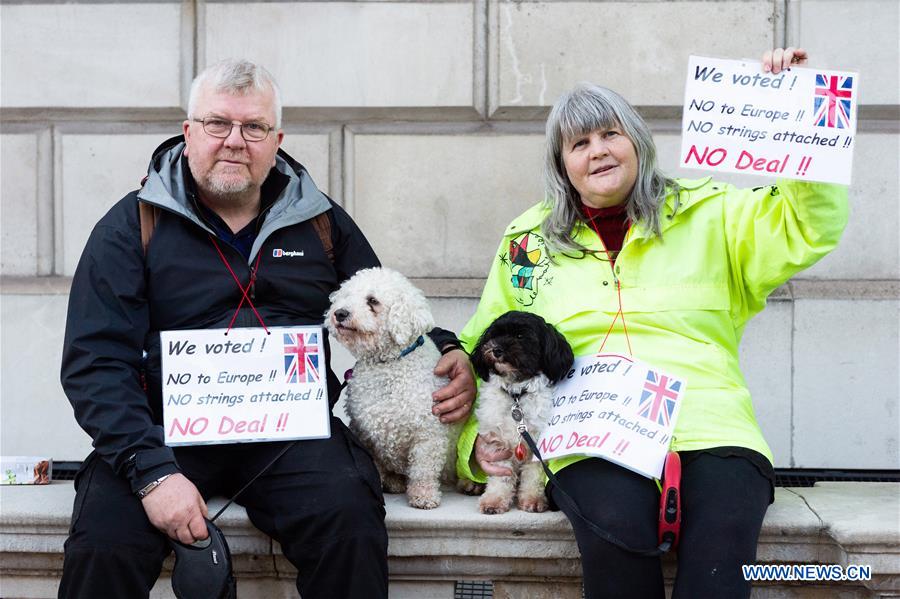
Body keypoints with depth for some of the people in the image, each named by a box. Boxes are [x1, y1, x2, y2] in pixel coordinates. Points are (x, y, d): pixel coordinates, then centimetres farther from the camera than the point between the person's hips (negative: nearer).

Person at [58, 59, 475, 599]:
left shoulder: (321, 221, 15)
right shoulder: (132, 226, 5)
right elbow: (95, 363, -4)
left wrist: (448, 351, 2)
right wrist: (152, 471, -18)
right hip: (166, 429, -1)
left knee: (352, 526, -29)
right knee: (105, 542, -28)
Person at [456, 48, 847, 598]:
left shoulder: (705, 214, 17)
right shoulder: (528, 242, 20)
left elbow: (812, 225, 8)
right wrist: (478, 441, 7)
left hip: (710, 428, 0)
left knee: (722, 539, -32)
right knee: (617, 530, -34)